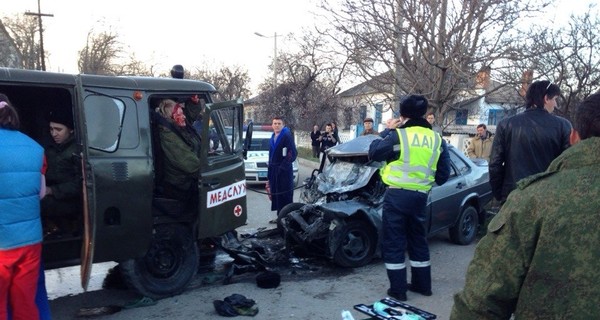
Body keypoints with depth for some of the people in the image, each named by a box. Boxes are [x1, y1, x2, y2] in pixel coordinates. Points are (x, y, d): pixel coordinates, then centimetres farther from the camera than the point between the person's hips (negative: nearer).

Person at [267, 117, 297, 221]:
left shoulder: (287, 136, -9)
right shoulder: (273, 137, 16)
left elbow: (293, 153, -14)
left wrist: (283, 166, -16)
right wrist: (269, 175, 17)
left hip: (284, 170, -8)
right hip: (274, 170, 8)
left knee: (285, 195, -4)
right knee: (276, 194, 11)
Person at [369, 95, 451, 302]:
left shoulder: (398, 135, -11)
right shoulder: (437, 140, 6)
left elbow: (373, 153, 2)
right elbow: (443, 174, 11)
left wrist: (387, 131, 9)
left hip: (397, 195, -5)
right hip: (420, 196, 5)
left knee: (394, 242, 5)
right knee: (418, 240, 20)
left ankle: (398, 289, 8)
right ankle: (422, 284, 30)